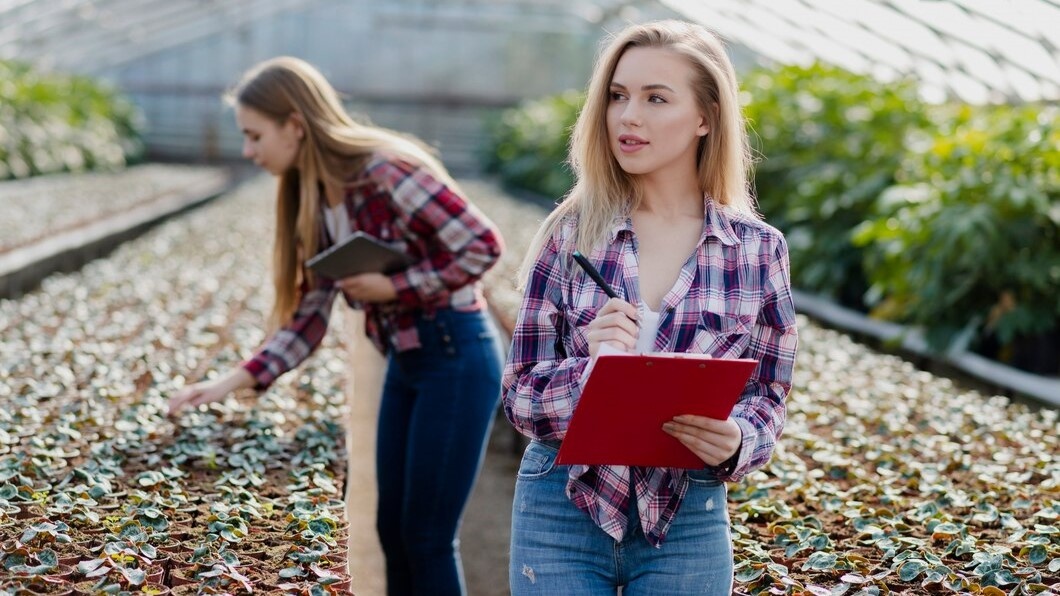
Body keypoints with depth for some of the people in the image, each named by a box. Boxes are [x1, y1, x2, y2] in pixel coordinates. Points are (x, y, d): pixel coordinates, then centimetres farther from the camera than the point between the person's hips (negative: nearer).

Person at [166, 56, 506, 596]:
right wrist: (234, 380, -4)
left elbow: (483, 244, -21)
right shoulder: (313, 202, 4)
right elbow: (310, 317, 5)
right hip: (403, 361, 8)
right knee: (393, 530, 12)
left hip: (456, 358, -8)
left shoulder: (386, 174, -22)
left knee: (427, 536, -2)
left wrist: (393, 287, -21)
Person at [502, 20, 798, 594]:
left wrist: (734, 443, -18)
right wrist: (591, 369, -24)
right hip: (562, 511, 0)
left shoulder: (757, 250, -2)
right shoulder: (570, 233, -3)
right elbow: (520, 394, -4)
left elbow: (767, 395, 4)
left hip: (688, 523, 1)